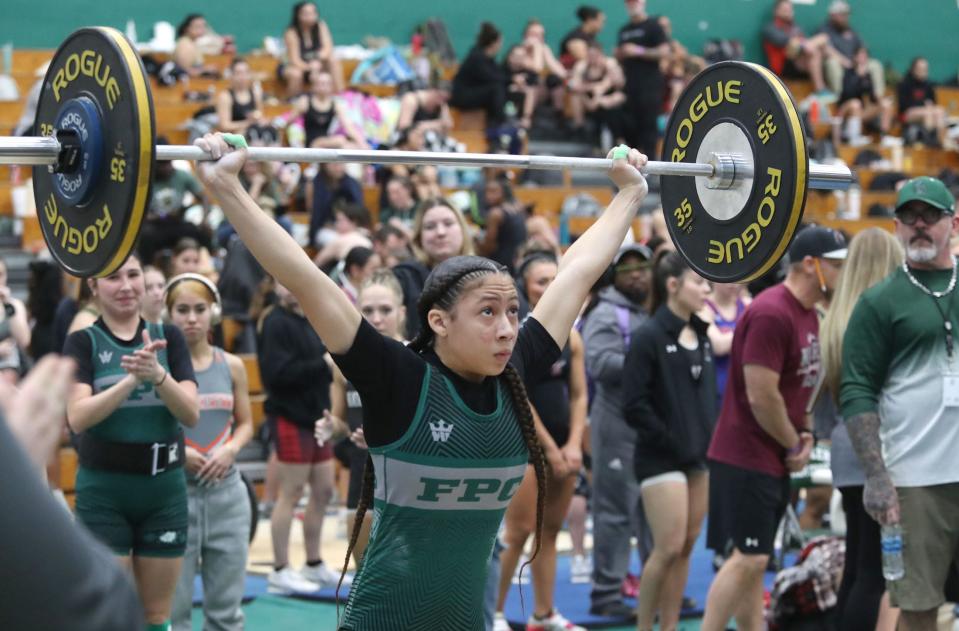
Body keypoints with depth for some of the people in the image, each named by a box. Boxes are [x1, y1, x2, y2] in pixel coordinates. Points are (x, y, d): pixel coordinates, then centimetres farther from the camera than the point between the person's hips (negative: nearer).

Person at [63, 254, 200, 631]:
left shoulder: (168, 337, 5)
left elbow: (191, 414, -6)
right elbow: (78, 417, -16)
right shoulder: (83, 342, -2)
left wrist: (157, 375, -24)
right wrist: (132, 379, -28)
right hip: (103, 490, -3)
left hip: (164, 487, 3)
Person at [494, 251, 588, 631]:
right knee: (518, 532, -7)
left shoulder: (571, 337, 9)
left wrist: (573, 445, -5)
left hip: (563, 445, 6)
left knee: (550, 531, 10)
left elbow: (578, 395, 8)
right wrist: (550, 449, -13)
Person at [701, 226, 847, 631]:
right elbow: (761, 397, -23)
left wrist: (805, 433, 5)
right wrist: (794, 445, -10)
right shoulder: (771, 314, -20)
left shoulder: (809, 313, 11)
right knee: (748, 558, -11)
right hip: (746, 456, -9)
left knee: (753, 559, 12)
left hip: (777, 459, 9)